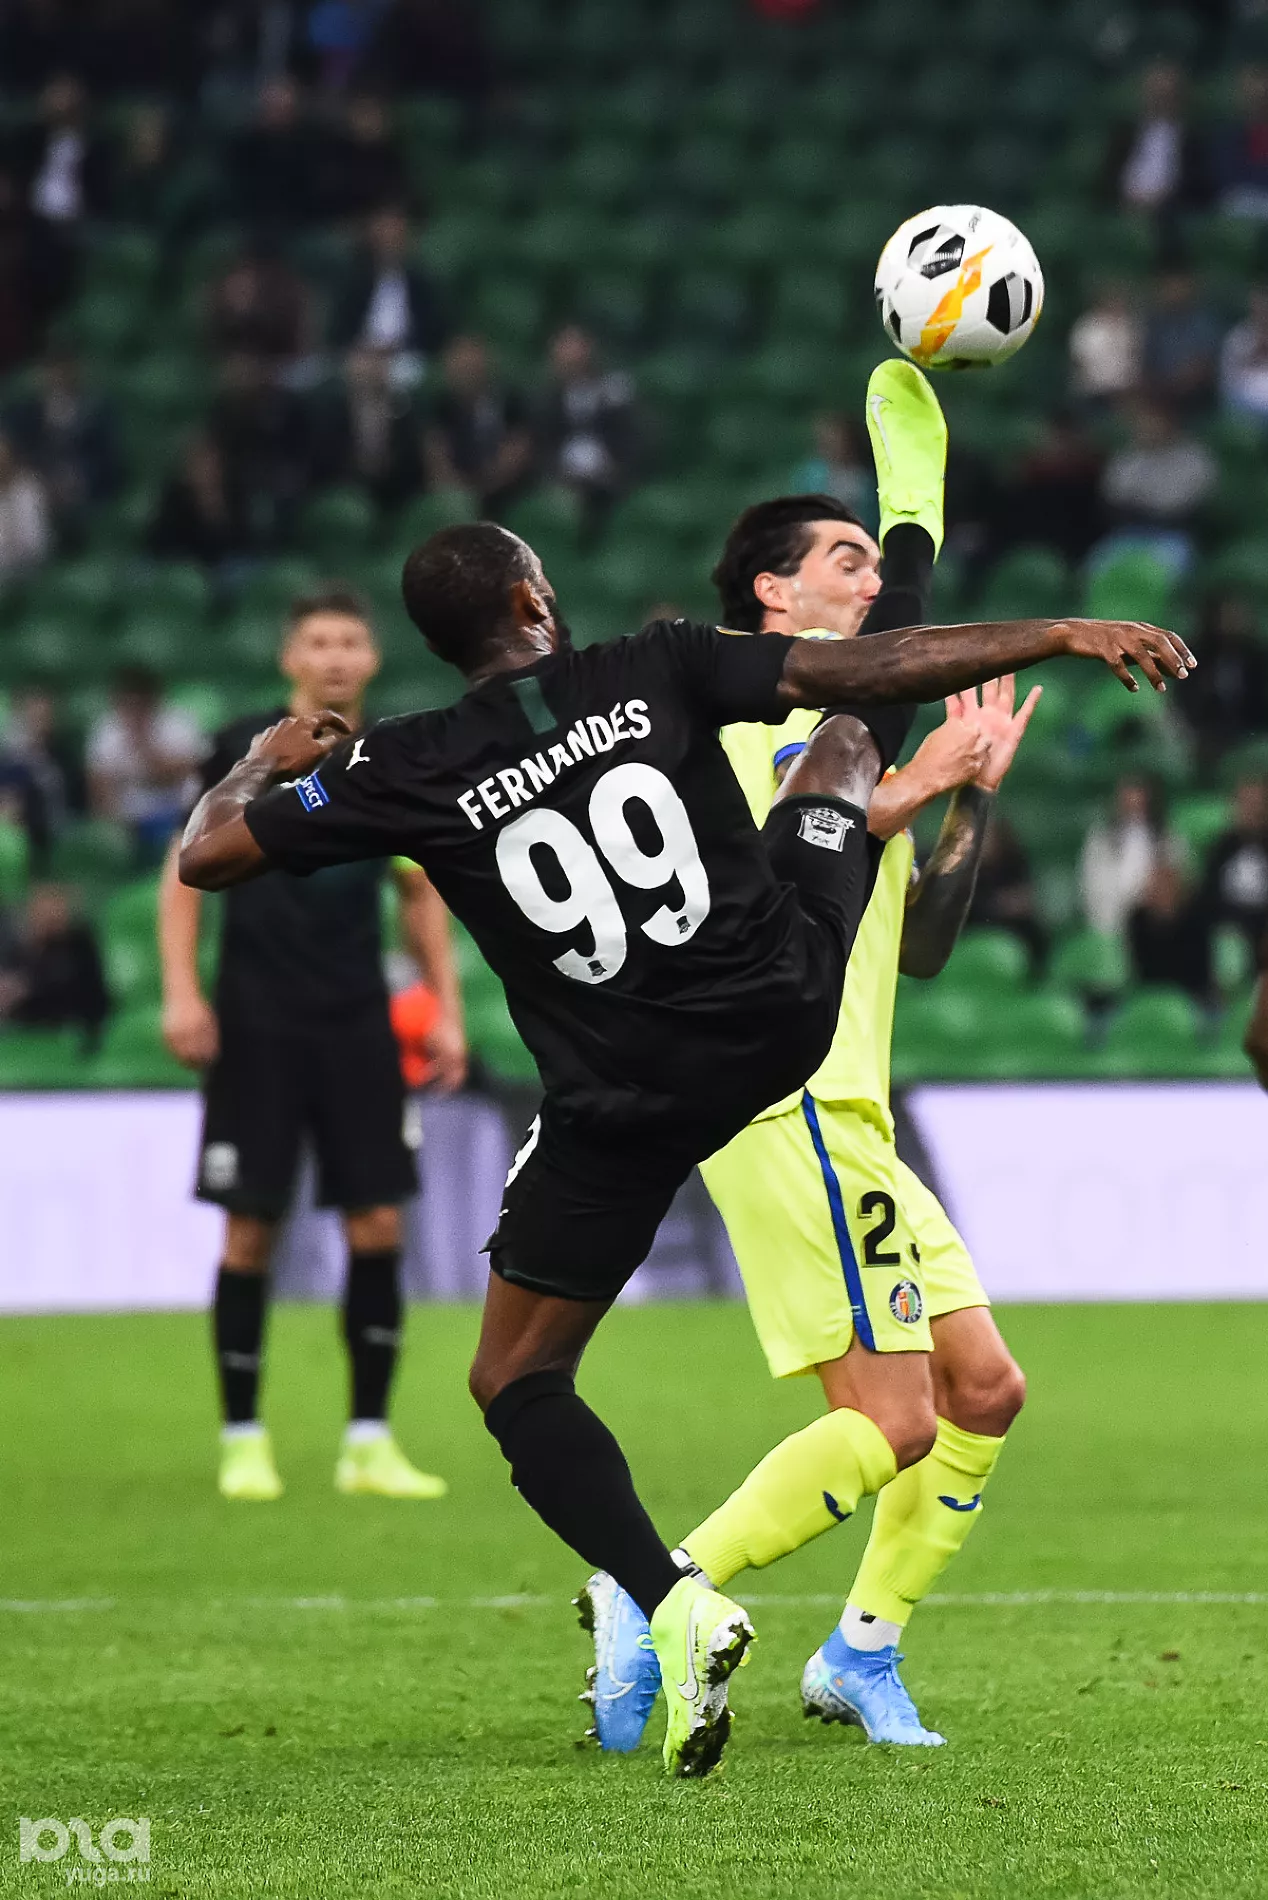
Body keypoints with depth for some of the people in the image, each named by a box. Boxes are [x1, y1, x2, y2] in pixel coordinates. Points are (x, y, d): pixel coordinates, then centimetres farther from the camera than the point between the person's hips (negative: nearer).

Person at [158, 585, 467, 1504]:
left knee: (379, 1223, -2)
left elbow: (420, 894, 16)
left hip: (358, 1025, 3)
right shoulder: (246, 749, -2)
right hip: (256, 1023, -3)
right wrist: (182, 992, -8)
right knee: (251, 1229, -3)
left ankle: (369, 1441, 7)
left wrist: (447, 1010, 8)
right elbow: (187, 869, 1)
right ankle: (243, 1439, 8)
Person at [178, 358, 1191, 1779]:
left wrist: (264, 759, 18)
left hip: (627, 1111, -2)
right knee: (854, 724, 26)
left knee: (516, 1383, 8)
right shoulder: (656, 672, -7)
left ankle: (674, 1606, -14)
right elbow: (865, 669, -9)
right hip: (790, 1008, 2)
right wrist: (1064, 633, -4)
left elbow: (206, 855, -4)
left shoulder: (407, 774, -9)